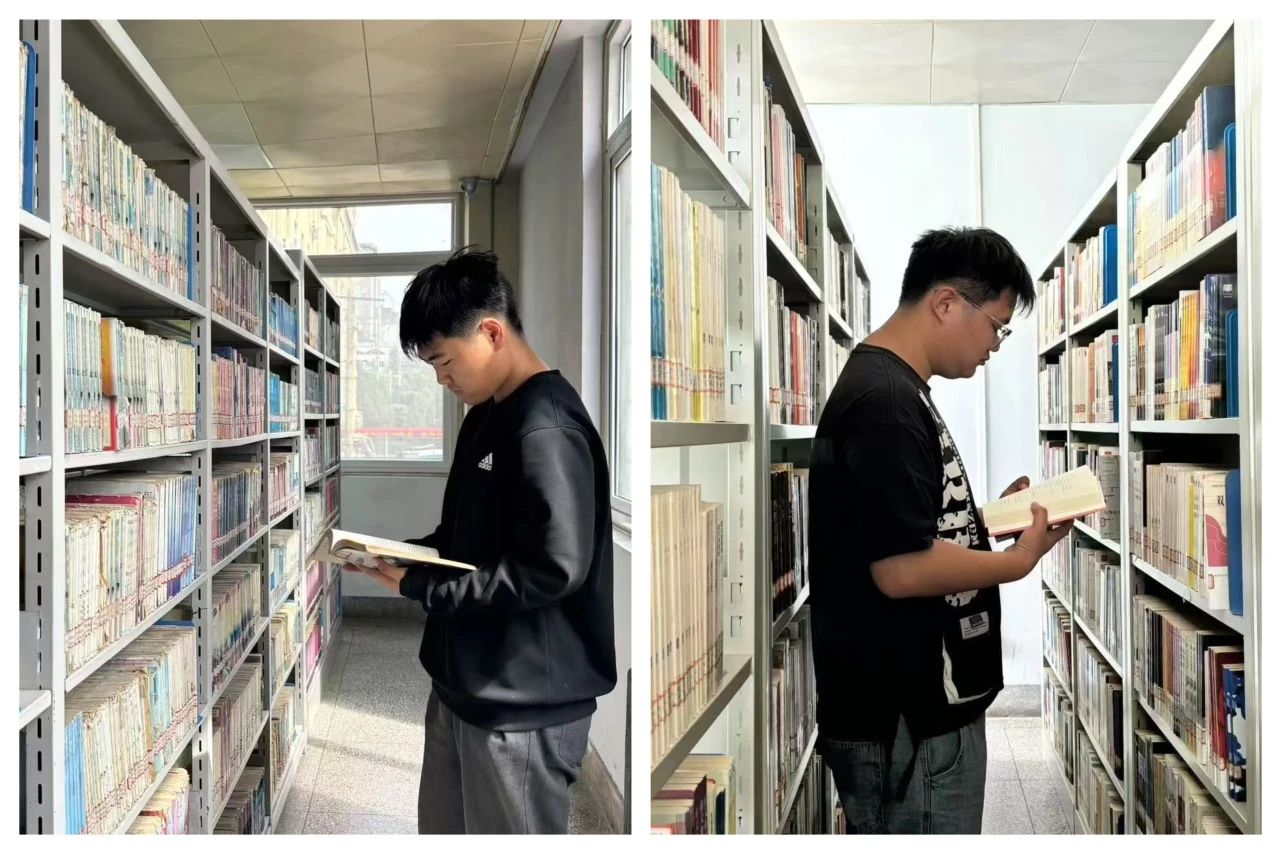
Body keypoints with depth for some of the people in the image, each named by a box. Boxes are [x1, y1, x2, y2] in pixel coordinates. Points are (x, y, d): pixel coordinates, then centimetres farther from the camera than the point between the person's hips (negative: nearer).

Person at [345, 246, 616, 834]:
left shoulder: (546, 429, -21)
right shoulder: (486, 416, 10)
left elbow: (553, 569, -28)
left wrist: (419, 585, -20)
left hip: (523, 703, -10)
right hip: (464, 683, 10)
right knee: (443, 831, 21)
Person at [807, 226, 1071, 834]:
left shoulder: (892, 387, 13)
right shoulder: (885, 401, -20)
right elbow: (901, 568, -26)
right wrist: (1019, 559, -14)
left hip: (925, 706, 10)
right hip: (908, 723, -10)